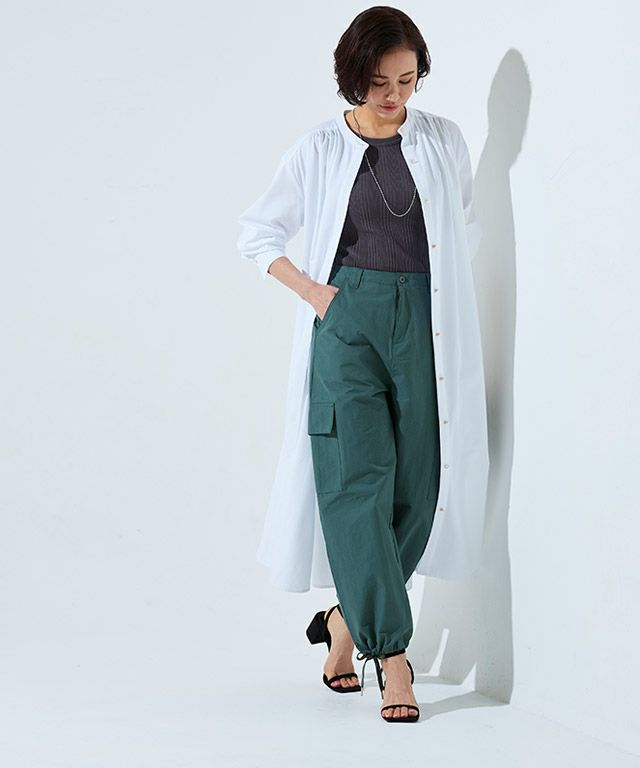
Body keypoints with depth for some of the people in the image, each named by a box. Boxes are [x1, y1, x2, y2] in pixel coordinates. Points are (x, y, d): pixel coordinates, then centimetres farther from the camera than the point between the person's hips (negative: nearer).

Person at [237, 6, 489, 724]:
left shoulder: (444, 141, 8)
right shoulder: (319, 149, 3)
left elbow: (467, 227, 20)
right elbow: (257, 232, 11)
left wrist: (442, 285, 6)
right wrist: (310, 289, 0)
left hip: (425, 323, 2)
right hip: (347, 321, -2)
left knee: (418, 486, 1)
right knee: (357, 479, -12)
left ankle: (347, 619, 19)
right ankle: (391, 651, -12)